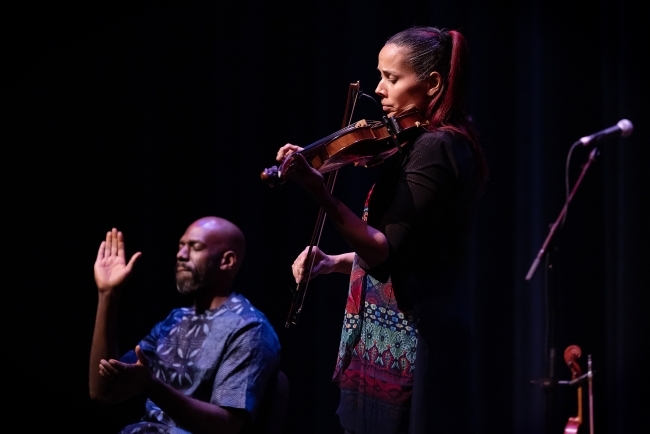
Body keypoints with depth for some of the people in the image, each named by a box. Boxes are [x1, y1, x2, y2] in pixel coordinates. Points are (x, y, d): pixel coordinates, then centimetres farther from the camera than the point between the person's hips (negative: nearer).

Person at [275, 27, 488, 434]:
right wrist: (336, 262, 9)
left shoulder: (435, 148, -15)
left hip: (410, 341, -10)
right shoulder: (449, 142, 15)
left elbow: (388, 253, -23)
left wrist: (319, 191, -31)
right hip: (416, 330, 10)